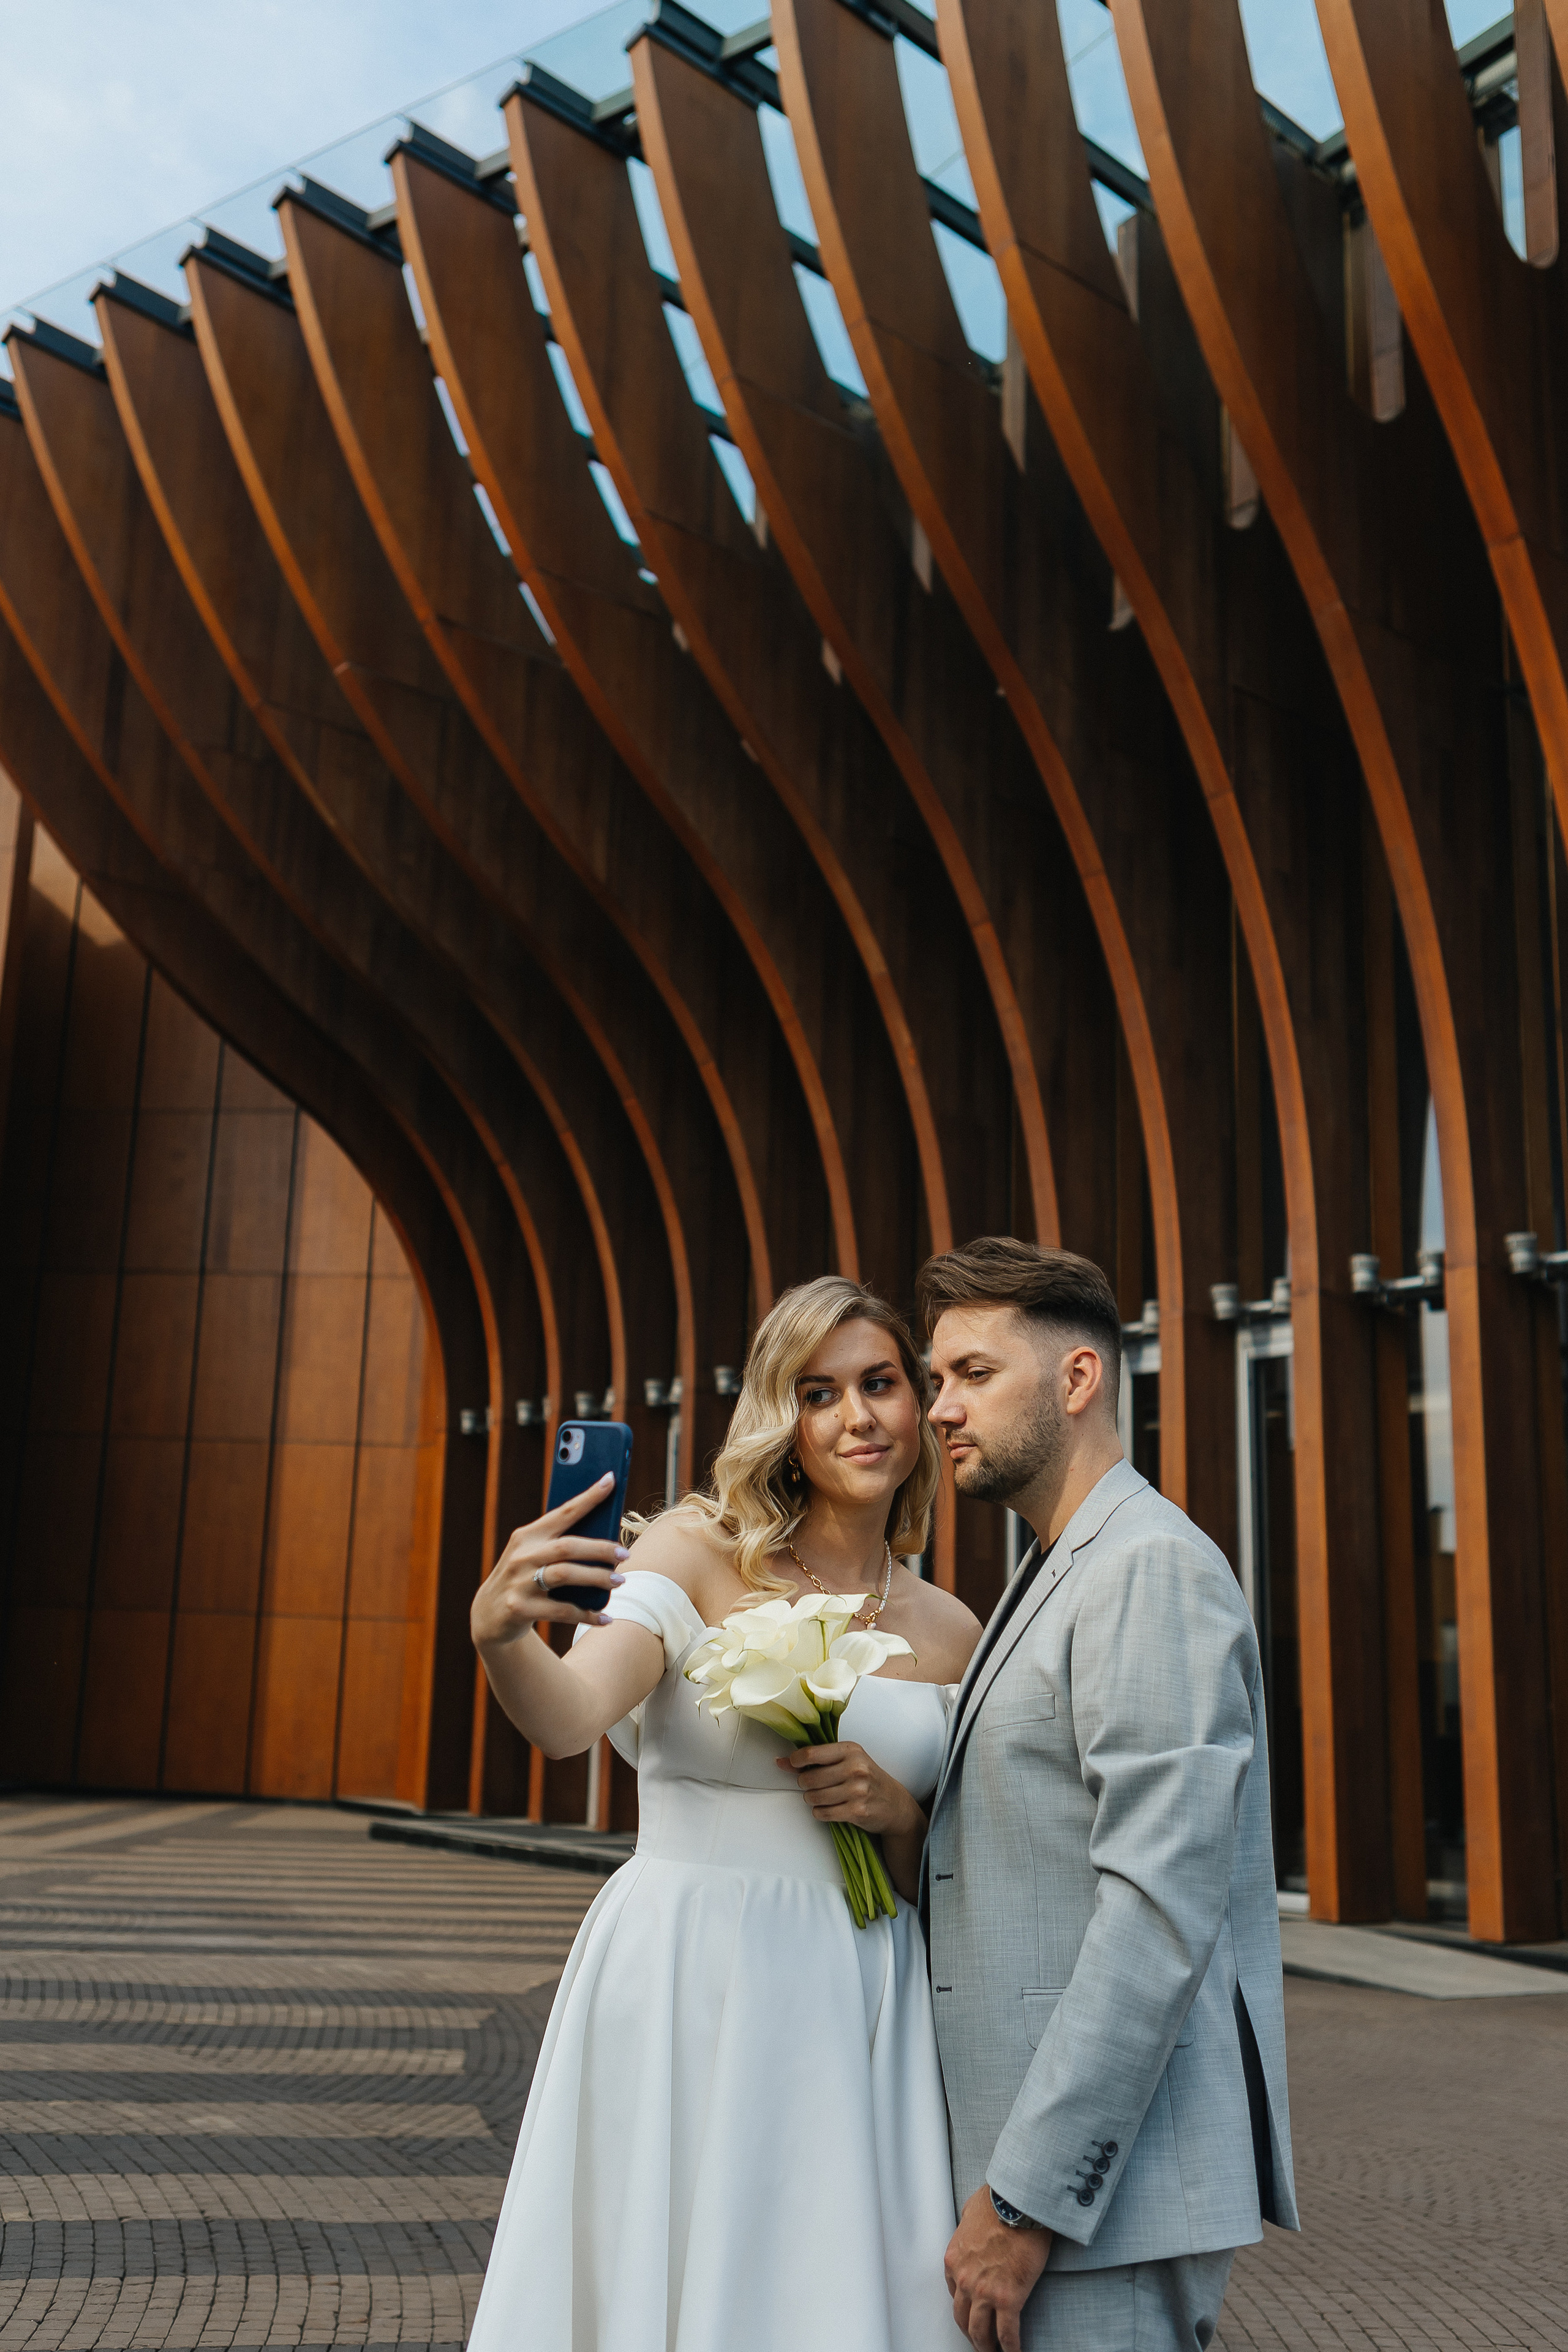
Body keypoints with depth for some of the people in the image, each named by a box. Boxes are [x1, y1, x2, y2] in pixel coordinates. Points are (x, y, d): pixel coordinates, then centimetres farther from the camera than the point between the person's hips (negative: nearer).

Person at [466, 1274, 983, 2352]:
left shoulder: (951, 1633, 8)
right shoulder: (698, 1554, -3)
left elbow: (949, 1882, 14)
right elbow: (569, 1717, -20)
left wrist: (897, 1813, -7)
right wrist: (501, 1635, -41)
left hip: (857, 2016, 4)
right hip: (686, 1989, -3)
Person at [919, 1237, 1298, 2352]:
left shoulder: (1154, 1566, -15)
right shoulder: (1058, 1576, 16)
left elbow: (1163, 1912, -23)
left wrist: (1025, 2201, -21)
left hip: (1109, 2176, -9)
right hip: (1049, 2144, 9)